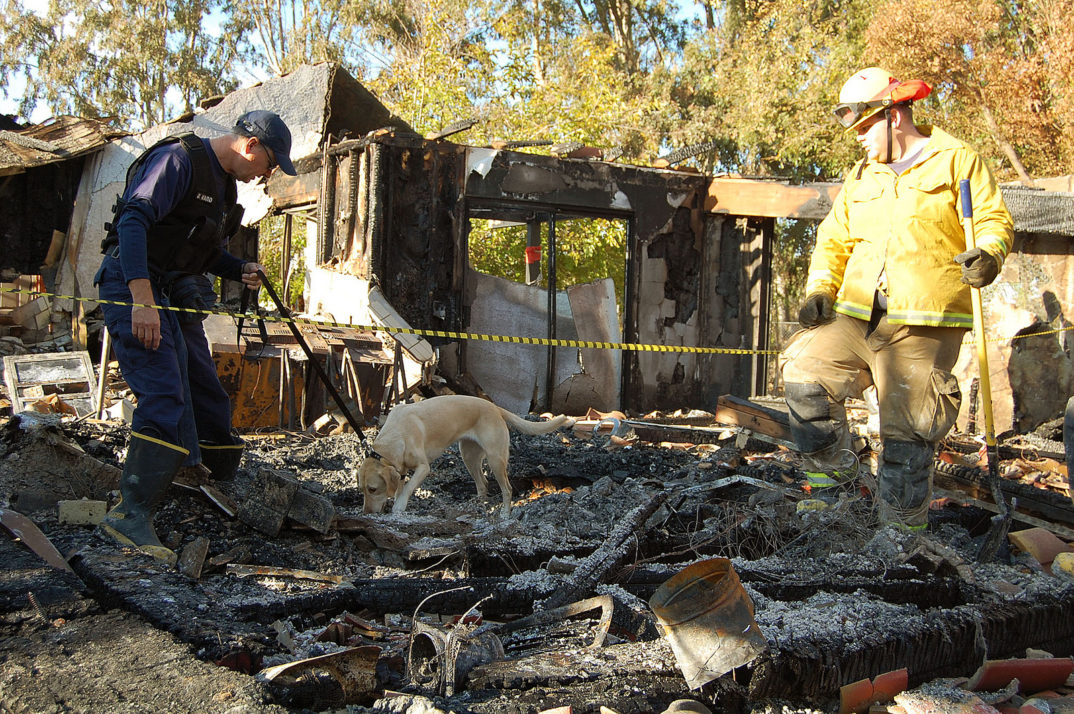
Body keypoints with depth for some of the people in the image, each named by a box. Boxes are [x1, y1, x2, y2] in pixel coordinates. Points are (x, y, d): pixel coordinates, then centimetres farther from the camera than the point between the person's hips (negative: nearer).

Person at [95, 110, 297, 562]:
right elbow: (133, 220, -25)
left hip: (176, 298, 9)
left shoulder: (224, 184, 17)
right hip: (135, 289, -9)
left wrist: (240, 269, 5)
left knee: (208, 398, 11)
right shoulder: (178, 160, -13)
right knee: (166, 397, -21)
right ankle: (131, 512, -21)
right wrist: (142, 298, -34)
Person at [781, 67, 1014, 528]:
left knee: (906, 431, -5)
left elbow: (995, 221, 0)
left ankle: (902, 526, 9)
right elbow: (834, 240, 22)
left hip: (923, 328, -5)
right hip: (856, 318, 6)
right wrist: (820, 290, 6)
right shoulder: (861, 176, 20)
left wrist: (988, 254, -23)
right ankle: (832, 474, 9)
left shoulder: (957, 162, 3)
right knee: (804, 370, -9)